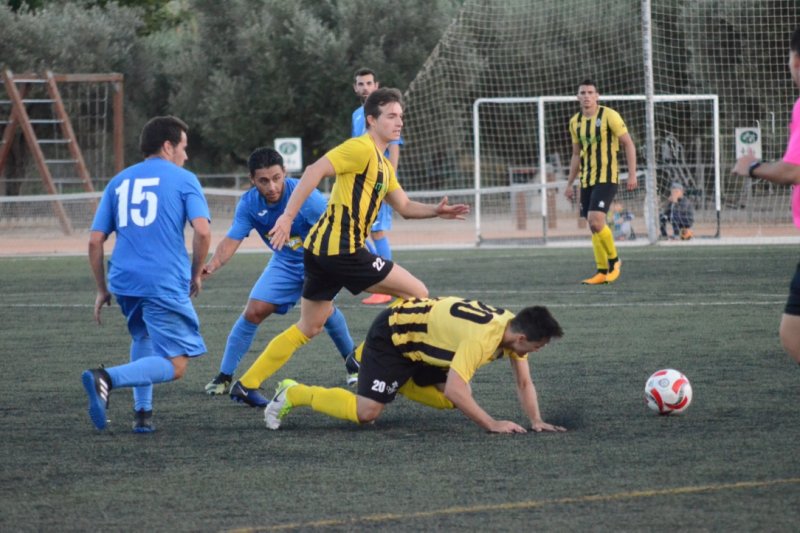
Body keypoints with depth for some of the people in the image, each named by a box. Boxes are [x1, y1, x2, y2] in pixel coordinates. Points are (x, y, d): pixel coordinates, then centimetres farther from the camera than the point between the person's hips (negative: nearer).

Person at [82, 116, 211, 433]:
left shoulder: (119, 182, 17)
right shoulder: (183, 180, 4)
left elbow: (95, 241, 12)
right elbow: (202, 231, -10)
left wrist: (102, 290, 20)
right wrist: (196, 274, 5)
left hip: (124, 279, 5)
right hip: (165, 284, -5)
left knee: (143, 336, 32)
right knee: (175, 366, -4)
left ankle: (142, 412, 18)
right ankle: (107, 379, -27)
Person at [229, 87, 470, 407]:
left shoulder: (383, 165, 22)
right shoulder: (361, 149, -9)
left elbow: (404, 207, 25)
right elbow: (315, 171, -19)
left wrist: (436, 211, 7)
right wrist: (288, 216, -24)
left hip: (321, 249, 10)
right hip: (342, 250, -10)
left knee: (309, 327, 17)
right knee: (418, 295, -2)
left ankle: (247, 384, 17)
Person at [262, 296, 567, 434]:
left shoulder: (514, 329, -8)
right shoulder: (482, 338, -35)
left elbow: (524, 383, 1)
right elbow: (454, 390, -40)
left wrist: (536, 421, -13)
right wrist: (491, 425, -36)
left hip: (420, 346, 9)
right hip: (391, 336, -9)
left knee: (450, 403, 5)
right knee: (366, 412, -16)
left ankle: (398, 381, 24)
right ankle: (293, 395, 0)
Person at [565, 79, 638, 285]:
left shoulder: (609, 116, -7)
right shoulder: (575, 121, 11)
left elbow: (628, 144, -5)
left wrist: (632, 174, -12)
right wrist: (569, 184, 19)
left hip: (606, 177, -6)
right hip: (586, 180, 6)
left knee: (595, 221, -20)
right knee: (594, 227, 5)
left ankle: (614, 260, 0)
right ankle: (602, 272, 11)